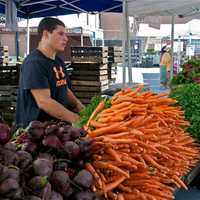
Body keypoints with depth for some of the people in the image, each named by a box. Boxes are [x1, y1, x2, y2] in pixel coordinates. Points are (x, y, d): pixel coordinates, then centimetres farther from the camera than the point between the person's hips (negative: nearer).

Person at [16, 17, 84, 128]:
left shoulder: (59, 62, 13)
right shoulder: (34, 63, -14)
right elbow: (44, 102, -22)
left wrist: (79, 106, 5)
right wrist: (76, 119, -22)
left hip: (57, 124, 8)